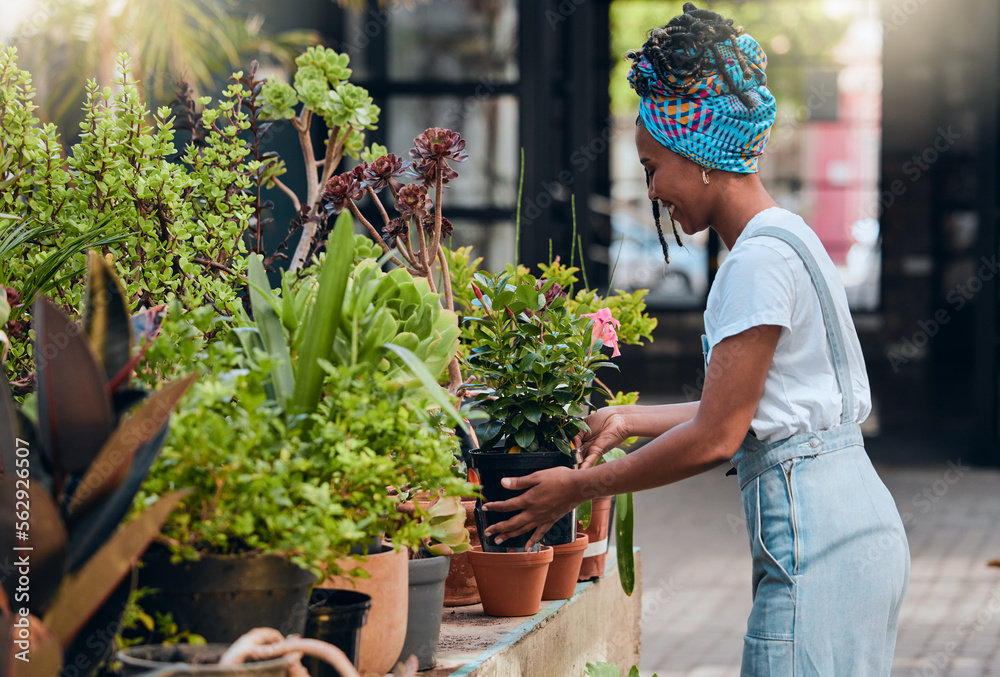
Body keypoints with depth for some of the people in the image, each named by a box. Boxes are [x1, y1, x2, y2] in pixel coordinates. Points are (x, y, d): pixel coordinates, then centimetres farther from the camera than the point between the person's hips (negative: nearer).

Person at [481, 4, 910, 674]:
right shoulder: (784, 237, 16)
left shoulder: (762, 256, -14)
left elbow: (716, 437, -15)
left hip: (817, 540, -10)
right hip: (855, 524, 10)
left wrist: (578, 487, -5)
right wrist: (630, 420, 25)